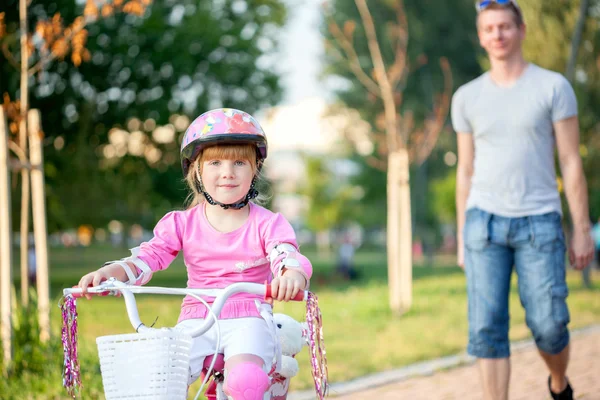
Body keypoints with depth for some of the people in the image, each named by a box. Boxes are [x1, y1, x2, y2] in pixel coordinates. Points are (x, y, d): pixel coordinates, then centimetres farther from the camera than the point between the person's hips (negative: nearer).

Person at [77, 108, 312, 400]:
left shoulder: (267, 224, 1)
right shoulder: (182, 224, 8)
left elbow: (287, 255, -15)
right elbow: (147, 257, -2)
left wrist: (293, 274, -42)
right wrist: (108, 273, -23)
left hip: (248, 320, -2)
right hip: (196, 320, 2)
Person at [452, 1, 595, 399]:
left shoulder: (554, 86, 0)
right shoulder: (467, 97, 9)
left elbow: (572, 163, -1)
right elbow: (466, 172, 13)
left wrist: (583, 230, -5)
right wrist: (462, 239, 12)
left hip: (540, 222, -2)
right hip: (484, 222, 2)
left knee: (549, 325, -4)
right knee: (487, 328, -7)